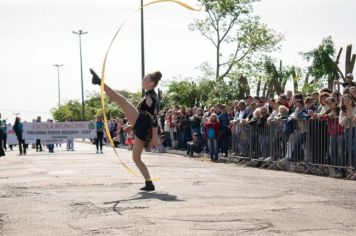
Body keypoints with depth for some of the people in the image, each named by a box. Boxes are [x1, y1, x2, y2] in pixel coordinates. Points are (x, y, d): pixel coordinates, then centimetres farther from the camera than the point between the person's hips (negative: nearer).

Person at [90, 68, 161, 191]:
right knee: (136, 158, 13)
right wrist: (131, 126, 36)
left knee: (121, 100, -13)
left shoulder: (151, 97, -7)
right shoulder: (150, 96, 24)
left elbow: (154, 117, -15)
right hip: (143, 129, 10)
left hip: (141, 125, -10)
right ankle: (149, 184, 9)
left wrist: (155, 136, -20)